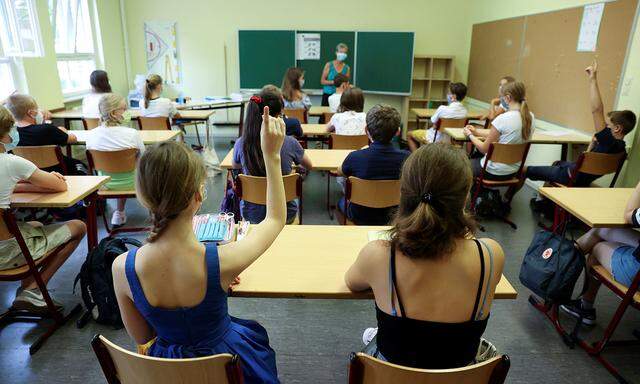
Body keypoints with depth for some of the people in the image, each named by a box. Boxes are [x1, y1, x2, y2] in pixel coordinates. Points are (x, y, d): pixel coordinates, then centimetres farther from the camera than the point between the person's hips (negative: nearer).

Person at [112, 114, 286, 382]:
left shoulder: (121, 267, -25)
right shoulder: (222, 262, -35)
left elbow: (142, 337, -7)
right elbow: (276, 219, -15)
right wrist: (272, 156, -14)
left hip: (165, 362, 3)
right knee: (256, 332, 34)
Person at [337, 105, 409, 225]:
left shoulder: (355, 157, -28)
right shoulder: (406, 158, -23)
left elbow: (340, 172, -4)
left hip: (359, 218, -2)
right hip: (391, 217, 2)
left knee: (342, 202, 30)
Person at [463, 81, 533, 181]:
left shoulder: (502, 119, -25)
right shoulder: (530, 118, -3)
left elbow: (484, 149, -15)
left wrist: (470, 135, 1)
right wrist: (476, 131, 13)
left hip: (494, 172, -7)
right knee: (476, 157, 31)